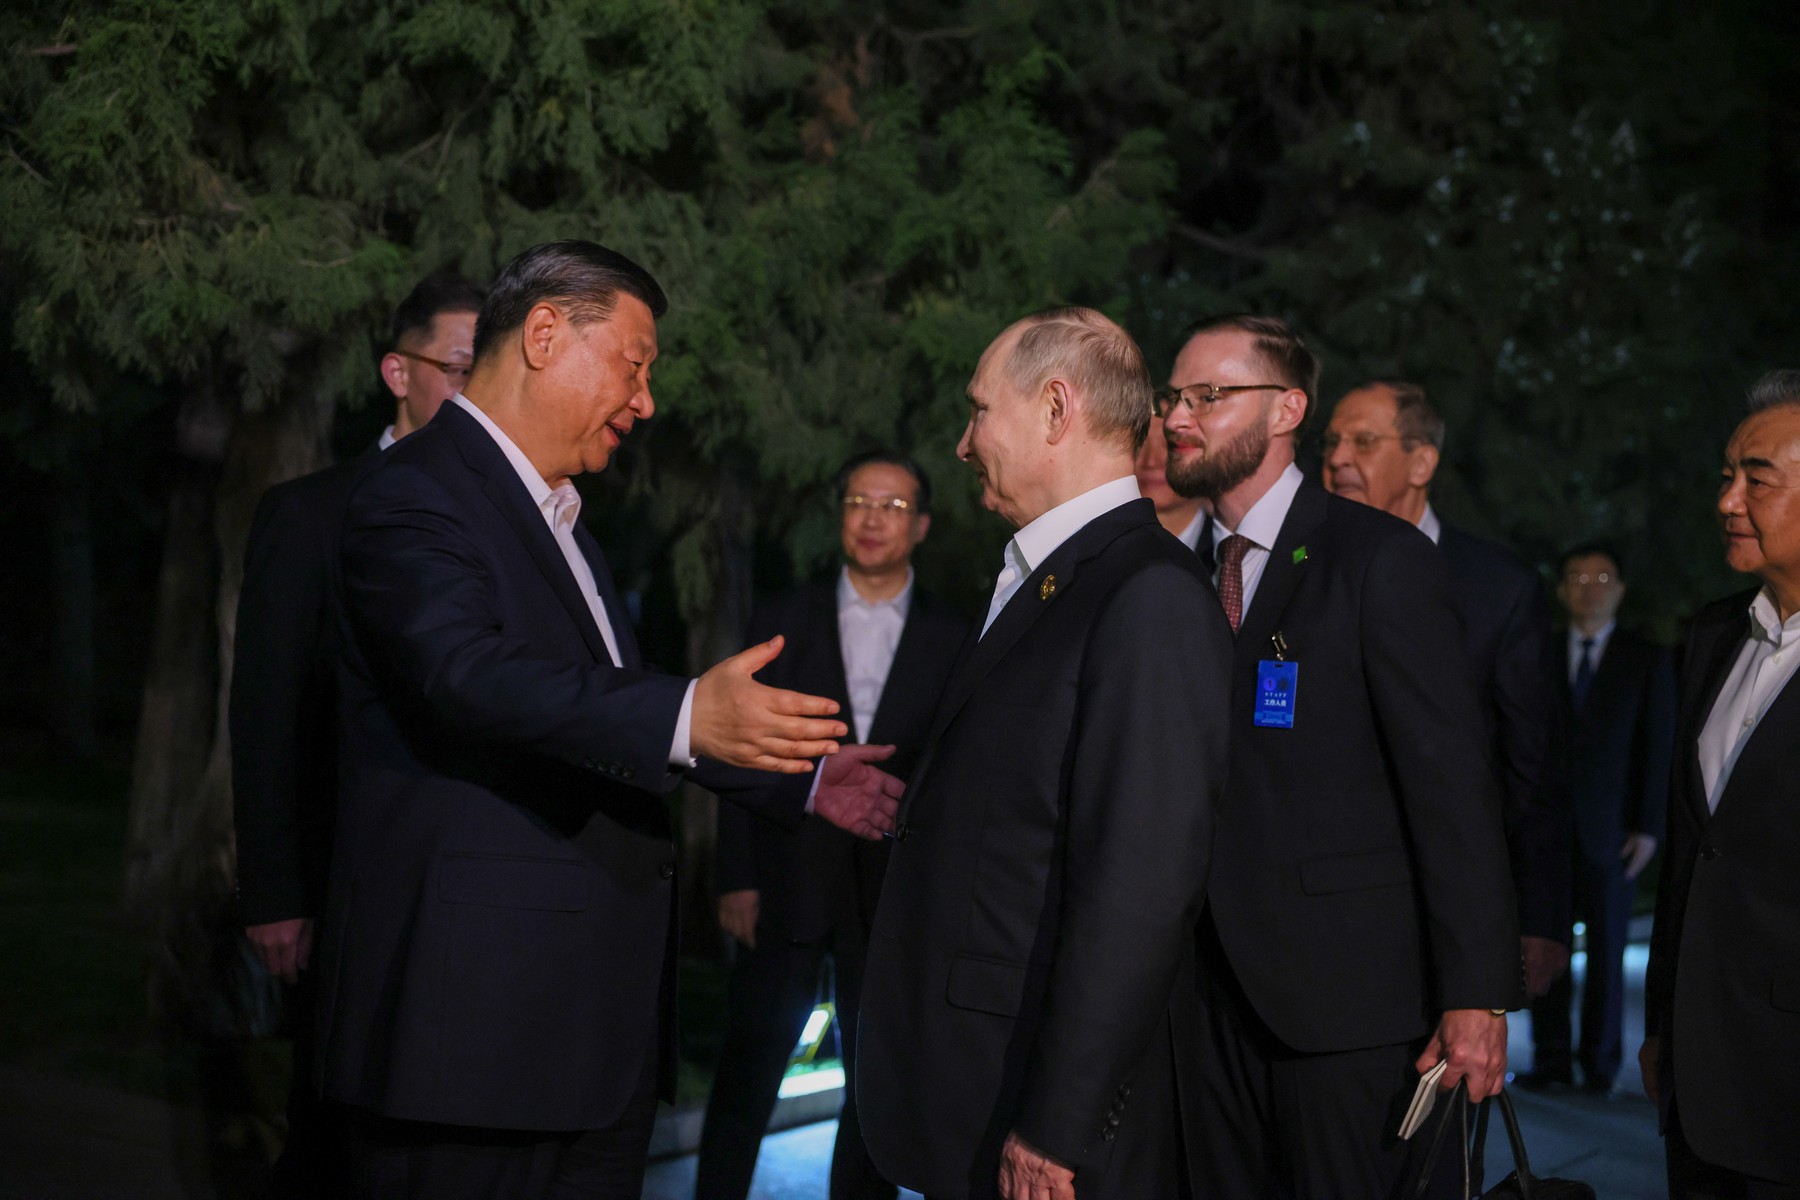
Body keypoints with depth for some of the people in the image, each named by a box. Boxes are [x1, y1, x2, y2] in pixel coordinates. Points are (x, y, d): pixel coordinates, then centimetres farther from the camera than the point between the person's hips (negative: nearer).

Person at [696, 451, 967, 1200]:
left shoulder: (950, 641, 5)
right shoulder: (782, 623, 7)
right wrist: (736, 878, -4)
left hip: (894, 894, 0)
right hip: (787, 882, 0)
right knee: (747, 1074, 2)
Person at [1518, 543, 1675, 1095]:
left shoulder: (1648, 661, 7)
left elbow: (1659, 750, 3)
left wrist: (1649, 827, -6)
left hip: (1609, 831, -1)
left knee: (1606, 950, 2)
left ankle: (1600, 1064, 10)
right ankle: (1551, 1062, 4)